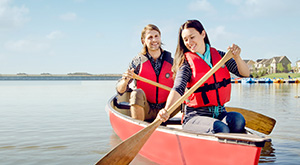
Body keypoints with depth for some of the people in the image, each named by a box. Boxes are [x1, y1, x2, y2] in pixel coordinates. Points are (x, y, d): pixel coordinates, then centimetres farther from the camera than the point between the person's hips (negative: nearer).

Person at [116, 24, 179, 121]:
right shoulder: (138, 61, -4)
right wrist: (126, 80, -31)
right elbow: (120, 90, -8)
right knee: (137, 93, -30)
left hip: (163, 111, 2)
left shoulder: (171, 61, 2)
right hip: (143, 110, -1)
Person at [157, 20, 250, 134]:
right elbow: (178, 88, -18)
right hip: (195, 117, -4)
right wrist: (166, 110, -37)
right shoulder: (186, 63, -2)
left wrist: (237, 57, -15)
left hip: (220, 114, 4)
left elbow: (245, 74, 6)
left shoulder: (219, 56, 10)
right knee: (220, 129, -33)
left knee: (238, 120, -29)